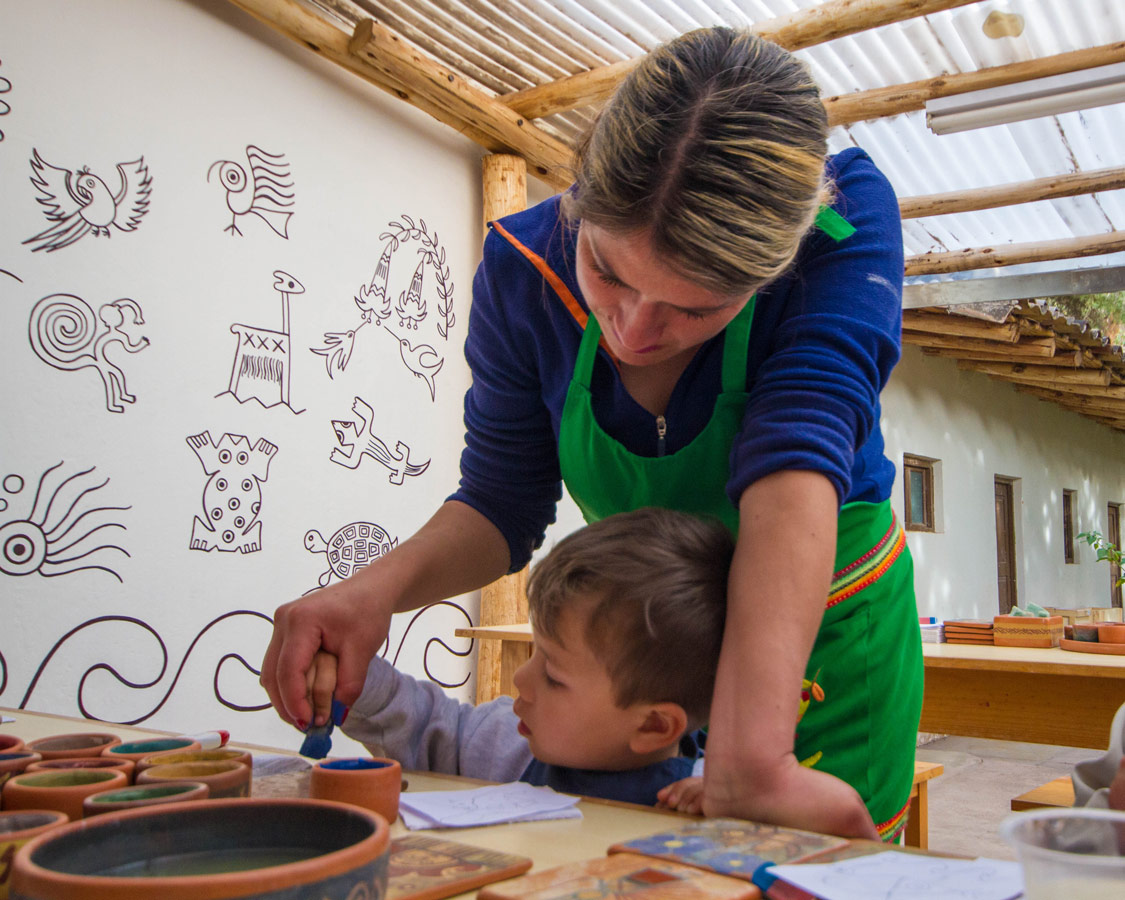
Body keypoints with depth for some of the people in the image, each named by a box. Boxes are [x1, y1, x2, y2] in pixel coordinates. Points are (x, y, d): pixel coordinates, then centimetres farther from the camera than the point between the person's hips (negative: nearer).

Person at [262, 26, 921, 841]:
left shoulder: (845, 218, -28)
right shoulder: (526, 268, -20)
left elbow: (793, 462, -42)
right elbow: (502, 506, -12)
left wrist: (751, 758, -52)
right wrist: (381, 585, -32)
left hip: (827, 635, -1)